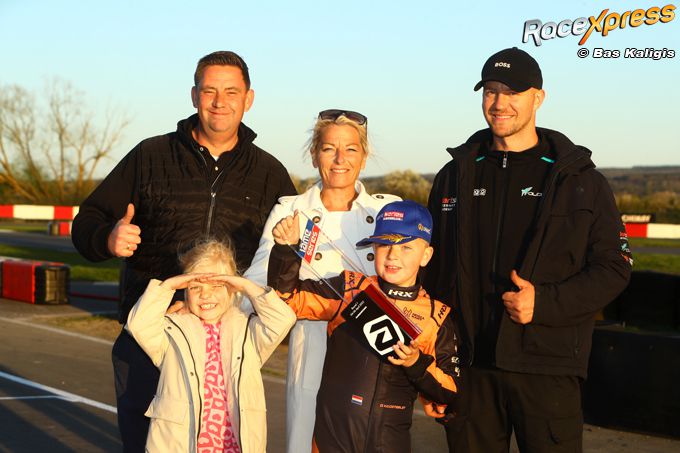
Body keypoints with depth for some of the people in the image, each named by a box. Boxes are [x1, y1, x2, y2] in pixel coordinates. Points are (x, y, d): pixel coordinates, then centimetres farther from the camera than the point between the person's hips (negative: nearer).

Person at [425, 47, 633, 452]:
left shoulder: (579, 179, 2)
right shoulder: (455, 175, 12)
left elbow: (614, 267, -1)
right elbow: (435, 269, 16)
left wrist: (545, 302, -15)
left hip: (547, 368, -3)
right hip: (469, 364, 3)